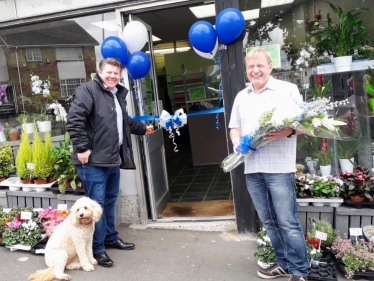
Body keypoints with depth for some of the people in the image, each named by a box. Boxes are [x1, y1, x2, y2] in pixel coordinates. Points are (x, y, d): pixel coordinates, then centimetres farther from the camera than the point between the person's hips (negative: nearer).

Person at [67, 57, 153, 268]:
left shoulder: (118, 94, 18)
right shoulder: (88, 90, -10)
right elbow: (74, 119, -21)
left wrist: (142, 129, 40)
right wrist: (82, 148, -23)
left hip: (114, 159, 9)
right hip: (94, 160, -9)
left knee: (110, 200, 19)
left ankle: (111, 238, 36)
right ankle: (97, 249, 11)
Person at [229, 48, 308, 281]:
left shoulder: (287, 89, 2)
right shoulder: (241, 96, 17)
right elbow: (234, 127, 20)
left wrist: (289, 131, -21)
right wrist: (237, 143, -1)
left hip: (279, 167, -5)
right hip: (252, 168, 5)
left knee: (288, 222, -1)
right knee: (269, 221, 13)